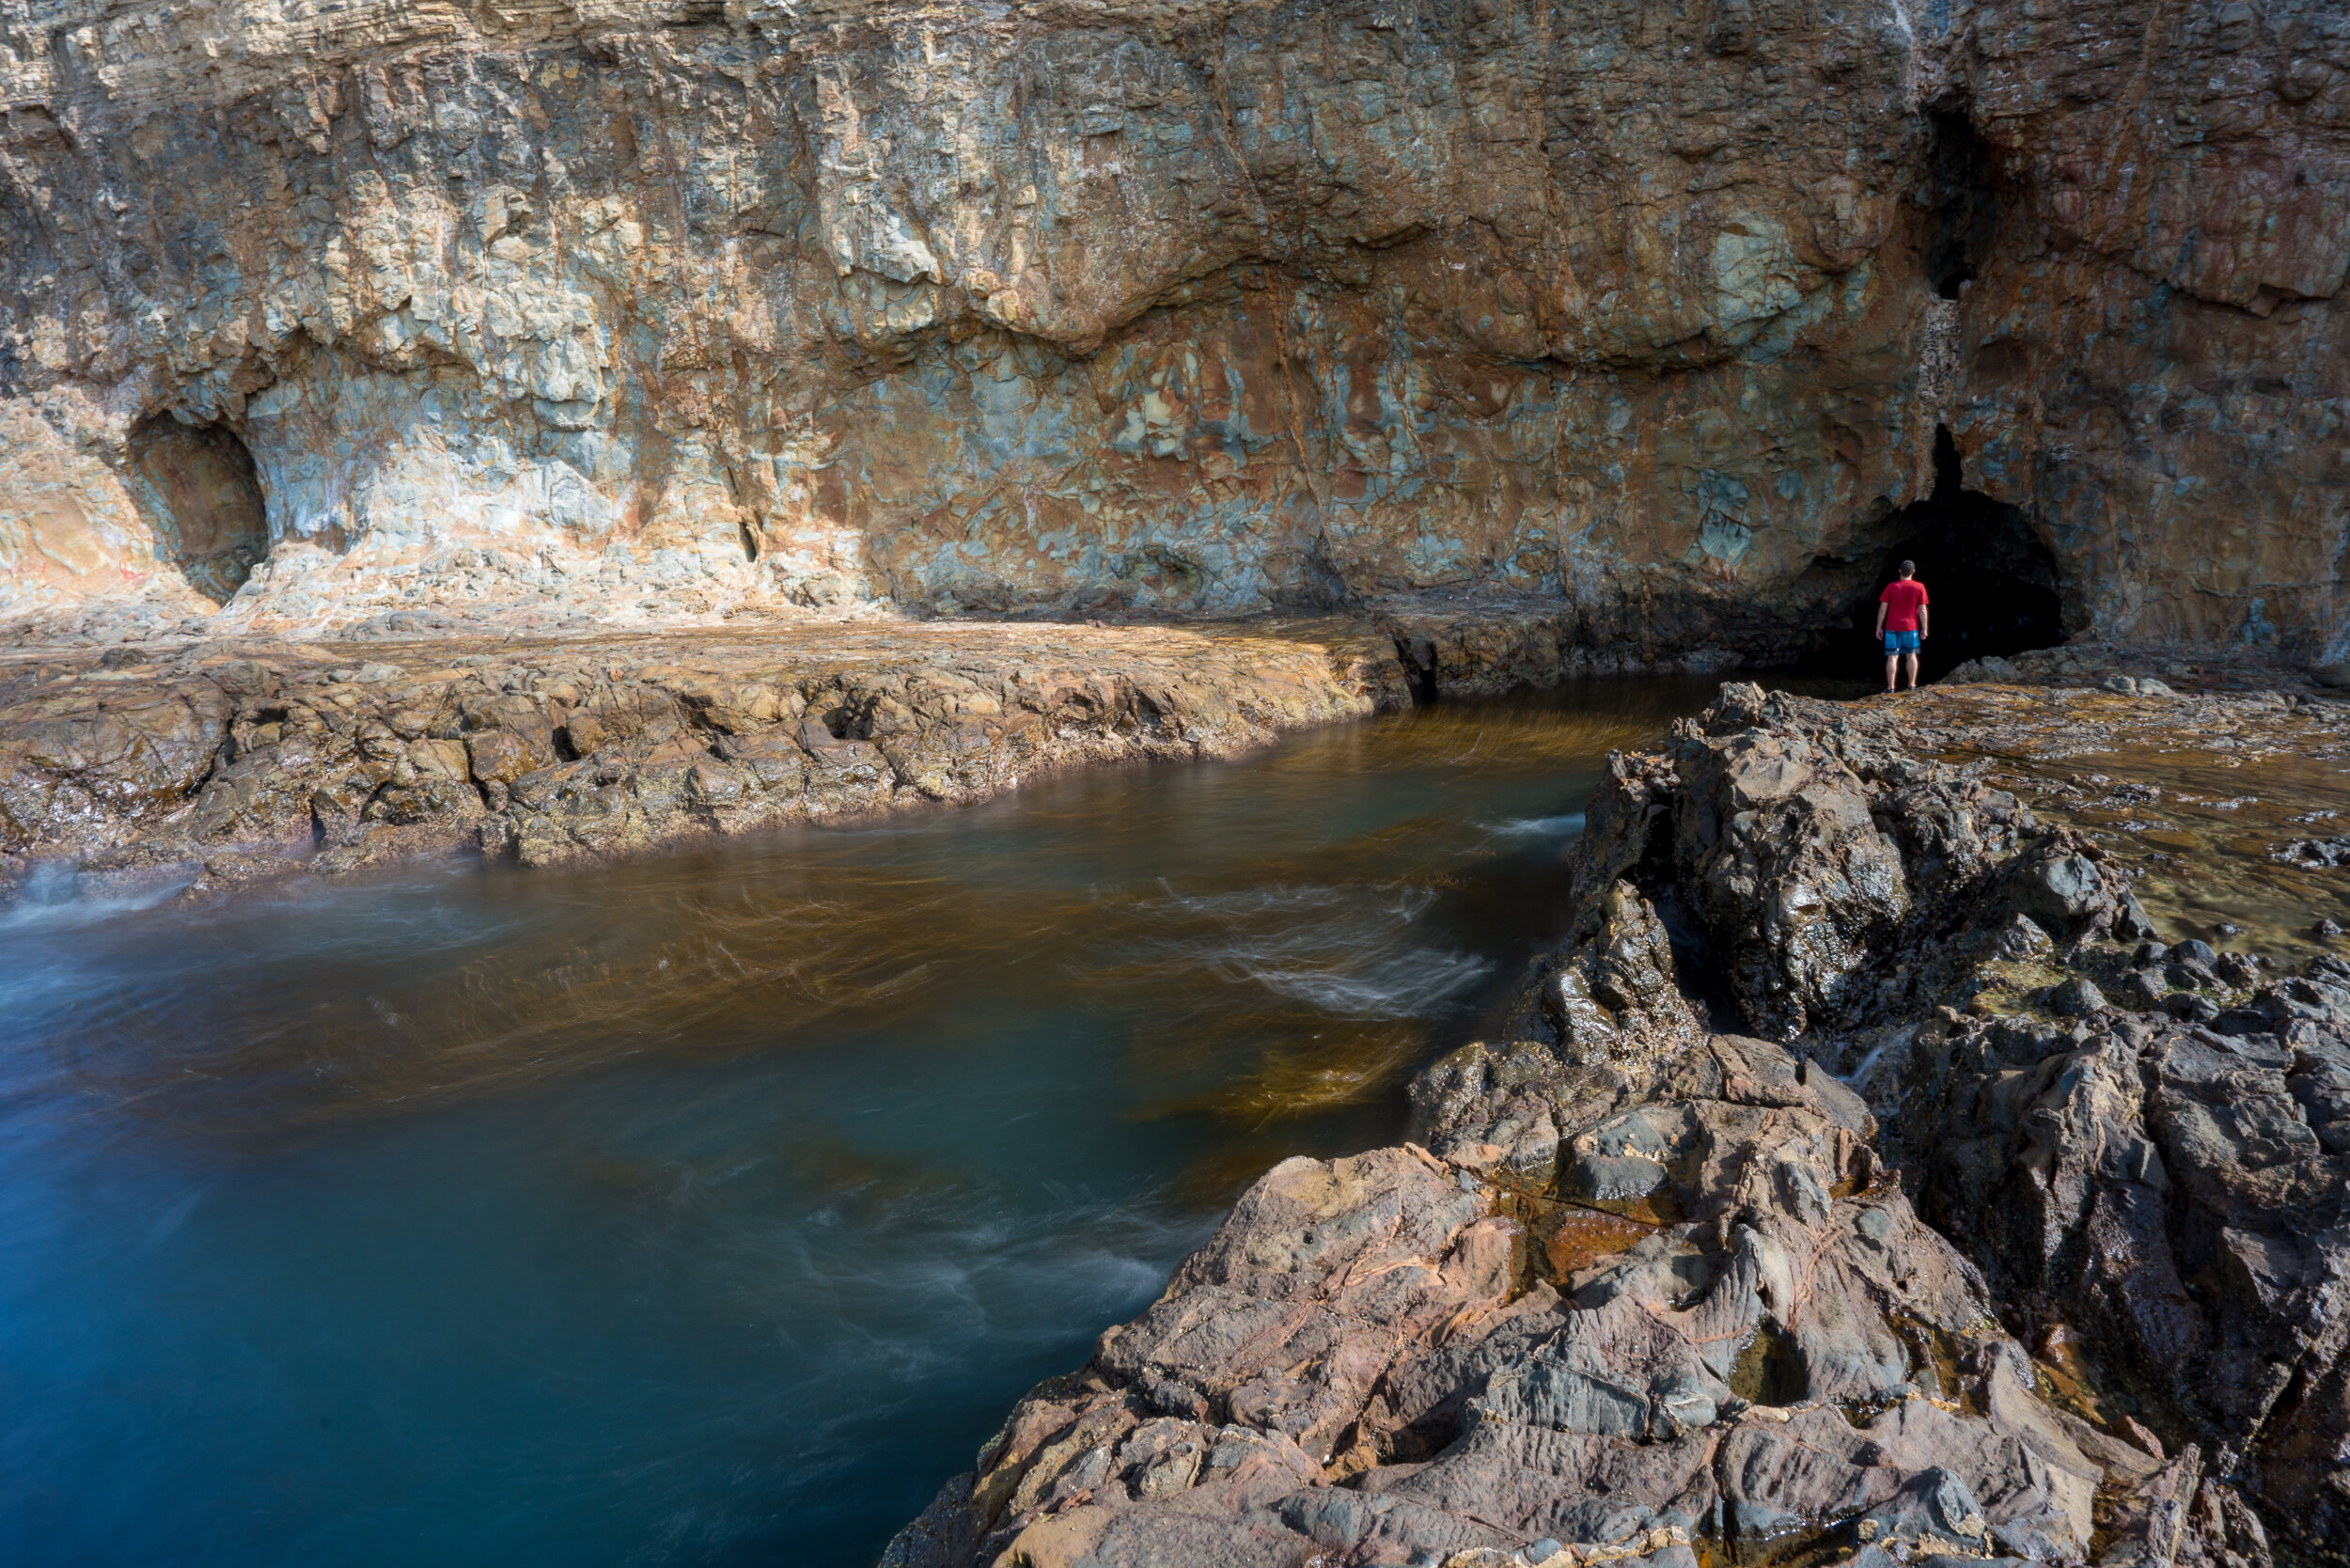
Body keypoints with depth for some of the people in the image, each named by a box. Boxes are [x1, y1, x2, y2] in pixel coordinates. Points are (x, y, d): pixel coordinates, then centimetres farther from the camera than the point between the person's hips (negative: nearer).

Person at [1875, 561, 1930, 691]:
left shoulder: (1890, 587, -2)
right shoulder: (1919, 587, -3)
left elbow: (1883, 608, -3)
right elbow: (1922, 610, -3)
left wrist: (1879, 627, 3)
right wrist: (1924, 629, 4)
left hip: (1892, 628, 0)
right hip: (1911, 627, 0)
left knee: (1892, 657, -1)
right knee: (1911, 656, 14)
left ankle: (1890, 687, -3)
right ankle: (1912, 685, 19)